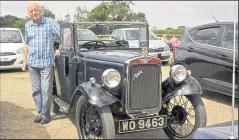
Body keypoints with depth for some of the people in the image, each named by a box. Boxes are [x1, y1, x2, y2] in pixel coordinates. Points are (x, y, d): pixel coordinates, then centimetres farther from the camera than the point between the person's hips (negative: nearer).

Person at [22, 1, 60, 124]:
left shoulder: (50, 22, -6)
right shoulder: (27, 25, 9)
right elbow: (27, 44, 17)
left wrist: (60, 49, -17)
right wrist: (25, 61, 16)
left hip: (47, 62, -5)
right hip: (32, 63, 5)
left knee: (46, 90, -2)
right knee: (36, 89, 10)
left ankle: (45, 114, 10)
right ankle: (40, 112, 21)